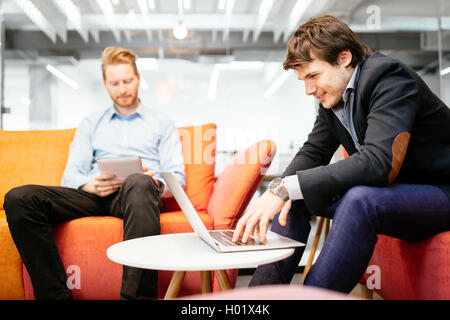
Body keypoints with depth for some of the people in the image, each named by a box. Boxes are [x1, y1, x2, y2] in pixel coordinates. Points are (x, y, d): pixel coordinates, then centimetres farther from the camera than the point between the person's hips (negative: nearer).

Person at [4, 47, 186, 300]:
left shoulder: (161, 122, 22)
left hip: (136, 193, -3)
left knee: (139, 183, -42)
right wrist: (89, 184, -9)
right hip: (95, 194, 3)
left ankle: (137, 295, -47)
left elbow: (178, 177, 10)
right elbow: (70, 174, 17)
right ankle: (56, 294, -24)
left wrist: (156, 182, -15)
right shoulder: (91, 123, 29)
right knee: (19, 198, -22)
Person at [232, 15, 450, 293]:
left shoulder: (389, 78, -22)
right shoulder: (333, 95, 2)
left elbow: (378, 163, -35)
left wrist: (284, 187, -38)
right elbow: (312, 153, 5)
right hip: (386, 188, 8)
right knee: (293, 199, -3)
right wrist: (280, 192, -17)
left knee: (358, 200, -37)